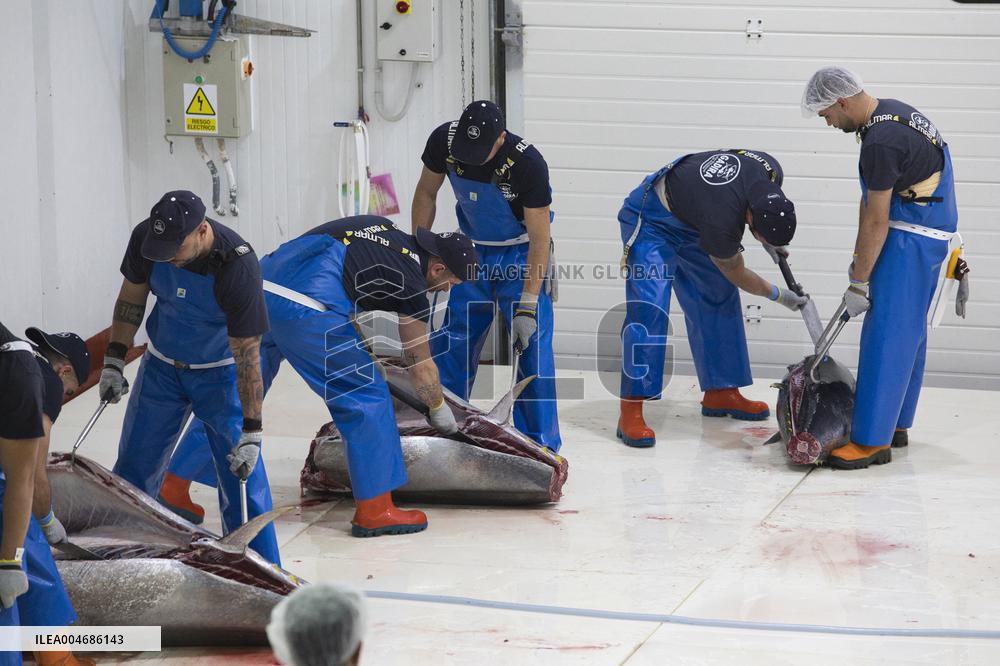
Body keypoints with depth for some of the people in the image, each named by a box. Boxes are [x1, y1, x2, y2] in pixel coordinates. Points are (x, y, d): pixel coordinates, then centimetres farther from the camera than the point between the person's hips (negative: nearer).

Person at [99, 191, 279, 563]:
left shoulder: (238, 265, -33)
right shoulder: (145, 238, -21)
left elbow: (247, 355, -29)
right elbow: (131, 297, 0)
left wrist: (251, 432, -29)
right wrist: (114, 360, -1)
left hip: (220, 371, -4)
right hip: (161, 364, 4)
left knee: (241, 474, -9)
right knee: (134, 466, 10)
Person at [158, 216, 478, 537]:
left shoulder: (381, 226, 25)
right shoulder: (410, 281, 7)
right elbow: (421, 366, 14)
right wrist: (439, 409, 32)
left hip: (260, 282, 8)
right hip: (303, 309, -8)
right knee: (367, 396, 7)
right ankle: (374, 510, 10)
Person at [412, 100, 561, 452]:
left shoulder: (528, 163, -31)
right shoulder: (444, 140, -20)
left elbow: (539, 238, -25)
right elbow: (426, 193, 0)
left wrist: (527, 306, -27)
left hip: (522, 254, -4)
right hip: (473, 251, 4)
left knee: (533, 348, -10)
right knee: (451, 344, 3)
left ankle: (541, 445, 0)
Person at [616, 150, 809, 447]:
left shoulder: (770, 172, -22)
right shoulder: (721, 222, -39)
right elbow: (736, 274, -17)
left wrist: (766, 240, 5)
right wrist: (778, 295, -4)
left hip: (692, 219, 9)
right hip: (652, 219, -9)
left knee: (720, 300, 8)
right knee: (648, 308, -20)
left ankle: (720, 393, 21)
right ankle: (631, 413, -21)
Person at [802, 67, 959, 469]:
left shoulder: (881, 141, -24)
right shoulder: (890, 112, 9)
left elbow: (876, 221, -20)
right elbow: (871, 200, 13)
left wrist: (858, 283, -13)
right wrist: (858, 260, 14)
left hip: (912, 239, -11)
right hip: (929, 232, 11)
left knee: (887, 334, -9)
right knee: (907, 329, 16)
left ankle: (872, 440, -8)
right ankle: (895, 425, 26)